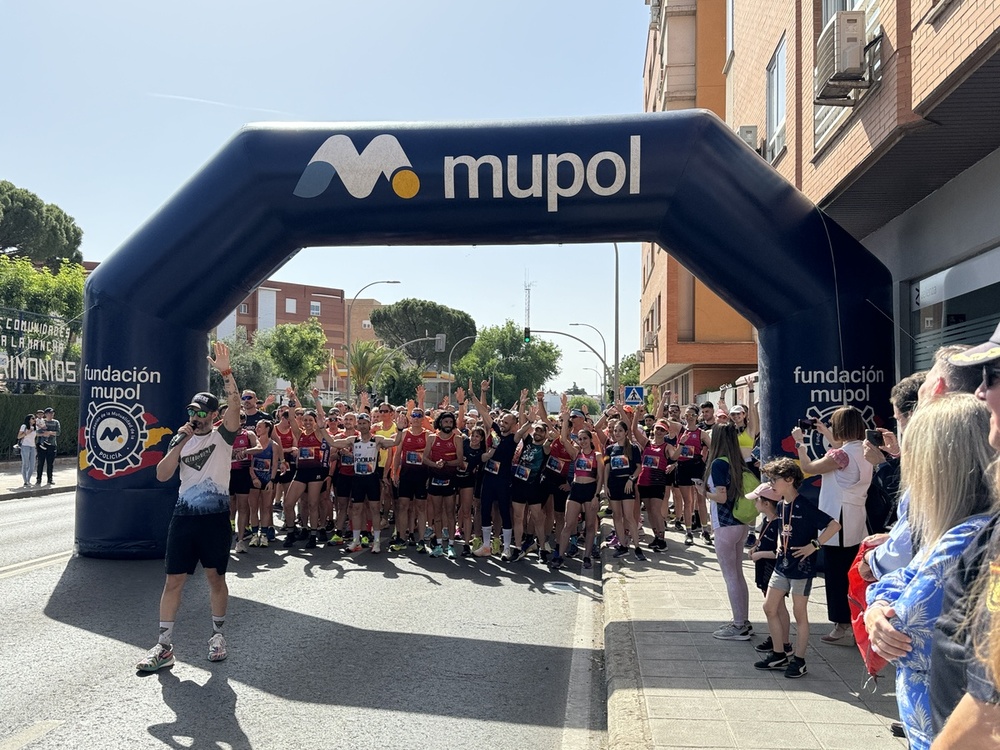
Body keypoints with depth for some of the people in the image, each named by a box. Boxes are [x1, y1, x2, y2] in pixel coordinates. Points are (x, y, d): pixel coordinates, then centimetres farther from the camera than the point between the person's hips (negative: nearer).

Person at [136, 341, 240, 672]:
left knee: (216, 578, 8)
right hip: (184, 515, 3)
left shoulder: (223, 435, -1)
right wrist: (181, 443, -11)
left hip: (216, 516, -2)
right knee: (174, 580, 3)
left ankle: (218, 635, 25)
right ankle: (164, 646, 10)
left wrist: (225, 372, -30)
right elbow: (162, 475, -2)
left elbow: (235, 405, -19)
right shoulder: (180, 439, 9)